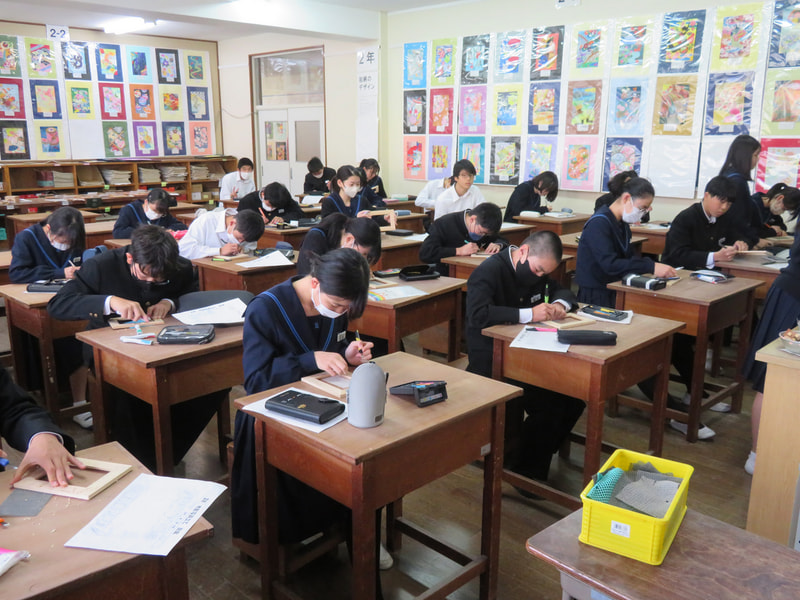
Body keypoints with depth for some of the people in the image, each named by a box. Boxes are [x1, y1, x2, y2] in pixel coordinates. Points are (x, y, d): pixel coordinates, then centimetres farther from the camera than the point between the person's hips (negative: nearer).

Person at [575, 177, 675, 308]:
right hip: (595, 296, -9)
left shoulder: (623, 224, 14)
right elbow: (610, 265, -26)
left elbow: (627, 257, 13)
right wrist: (650, 266, -29)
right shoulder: (599, 223, -16)